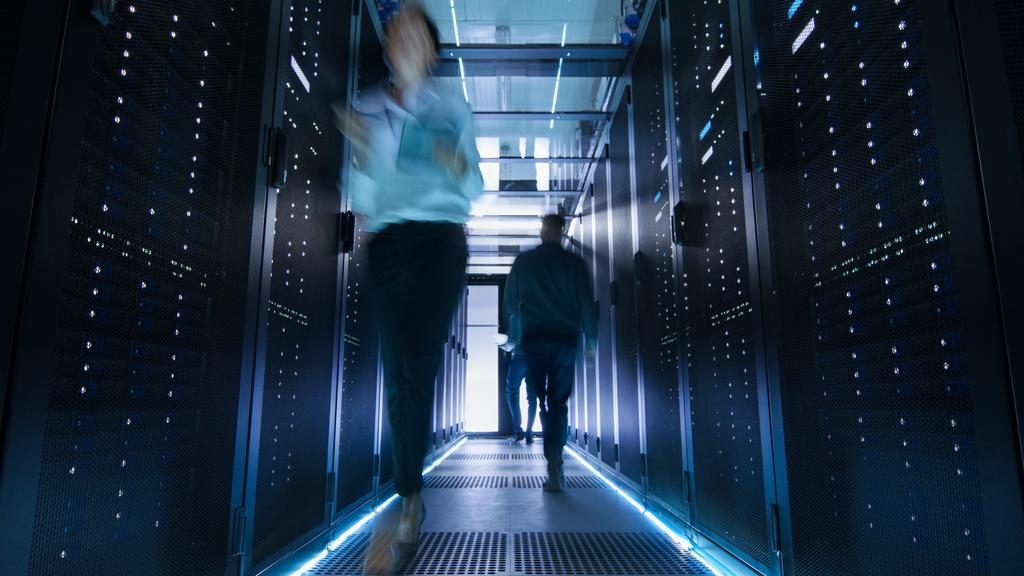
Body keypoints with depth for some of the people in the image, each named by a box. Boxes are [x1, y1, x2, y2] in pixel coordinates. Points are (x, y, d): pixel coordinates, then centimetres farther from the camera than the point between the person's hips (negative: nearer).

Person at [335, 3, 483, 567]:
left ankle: (407, 498, -8)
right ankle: (411, 498, 15)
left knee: (415, 363, -18)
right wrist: (361, 149, -10)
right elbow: (362, 199, 7)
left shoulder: (453, 109, 12)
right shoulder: (366, 109, 13)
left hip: (442, 237, -1)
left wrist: (457, 166, -10)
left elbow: (473, 190, 11)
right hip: (388, 240, 2)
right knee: (397, 372, 0)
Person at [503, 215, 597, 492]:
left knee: (538, 399, 9)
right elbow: (587, 303, -2)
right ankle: (554, 467, -3)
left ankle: (553, 462, 4)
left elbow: (510, 303, 9)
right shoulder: (573, 262, 1)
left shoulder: (523, 261, 5)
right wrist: (591, 339, 5)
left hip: (532, 339, 0)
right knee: (559, 401, 5)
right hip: (565, 339, 0)